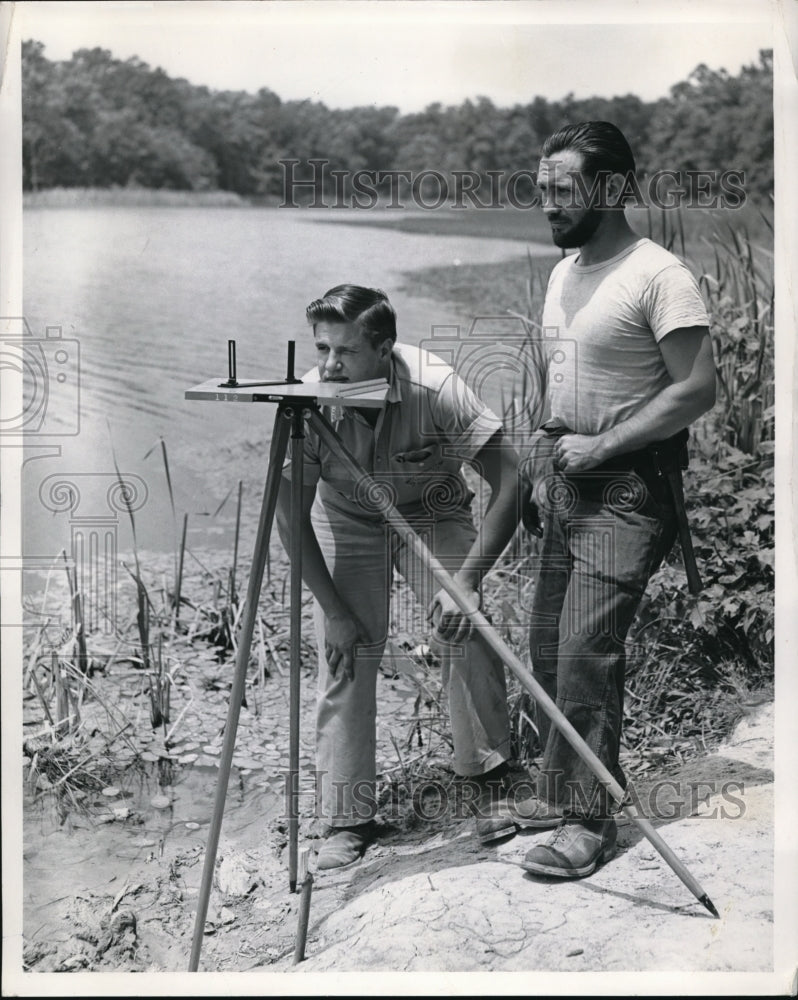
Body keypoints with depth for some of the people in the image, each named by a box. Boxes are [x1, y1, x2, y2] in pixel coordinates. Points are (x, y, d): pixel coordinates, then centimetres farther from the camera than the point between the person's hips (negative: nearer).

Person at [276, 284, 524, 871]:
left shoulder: (435, 389, -32)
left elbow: (508, 481, -26)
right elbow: (291, 516, -15)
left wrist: (466, 580, -31)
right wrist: (334, 609, -15)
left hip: (433, 515, -1)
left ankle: (487, 782, 4)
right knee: (344, 661, -9)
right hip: (345, 522, 1)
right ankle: (349, 820, 4)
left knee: (466, 635, -19)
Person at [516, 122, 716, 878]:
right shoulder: (562, 272, 14)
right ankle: (557, 788, 25)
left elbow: (697, 389, -17)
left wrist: (601, 446, -17)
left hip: (627, 485, -8)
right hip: (566, 479, 8)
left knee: (586, 649, -12)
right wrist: (545, 461, 13)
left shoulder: (658, 277, -13)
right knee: (547, 645, 10)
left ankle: (590, 821, 0)